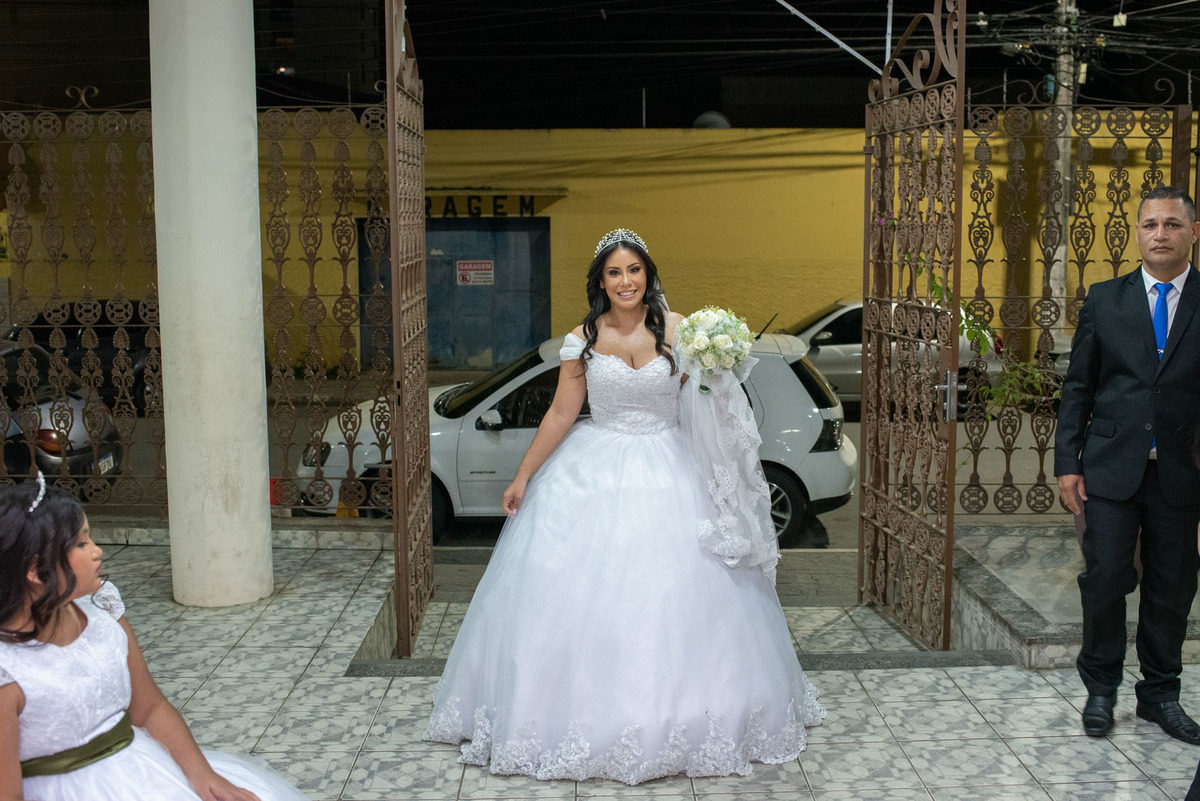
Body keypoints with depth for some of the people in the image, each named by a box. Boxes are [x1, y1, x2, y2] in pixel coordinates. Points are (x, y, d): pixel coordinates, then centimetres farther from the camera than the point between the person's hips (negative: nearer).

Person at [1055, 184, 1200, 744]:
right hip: (1112, 468, 0)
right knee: (1105, 581, 0)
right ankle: (1100, 688, 19)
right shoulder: (1105, 299, 4)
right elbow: (1077, 387, 6)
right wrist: (1067, 463, 0)